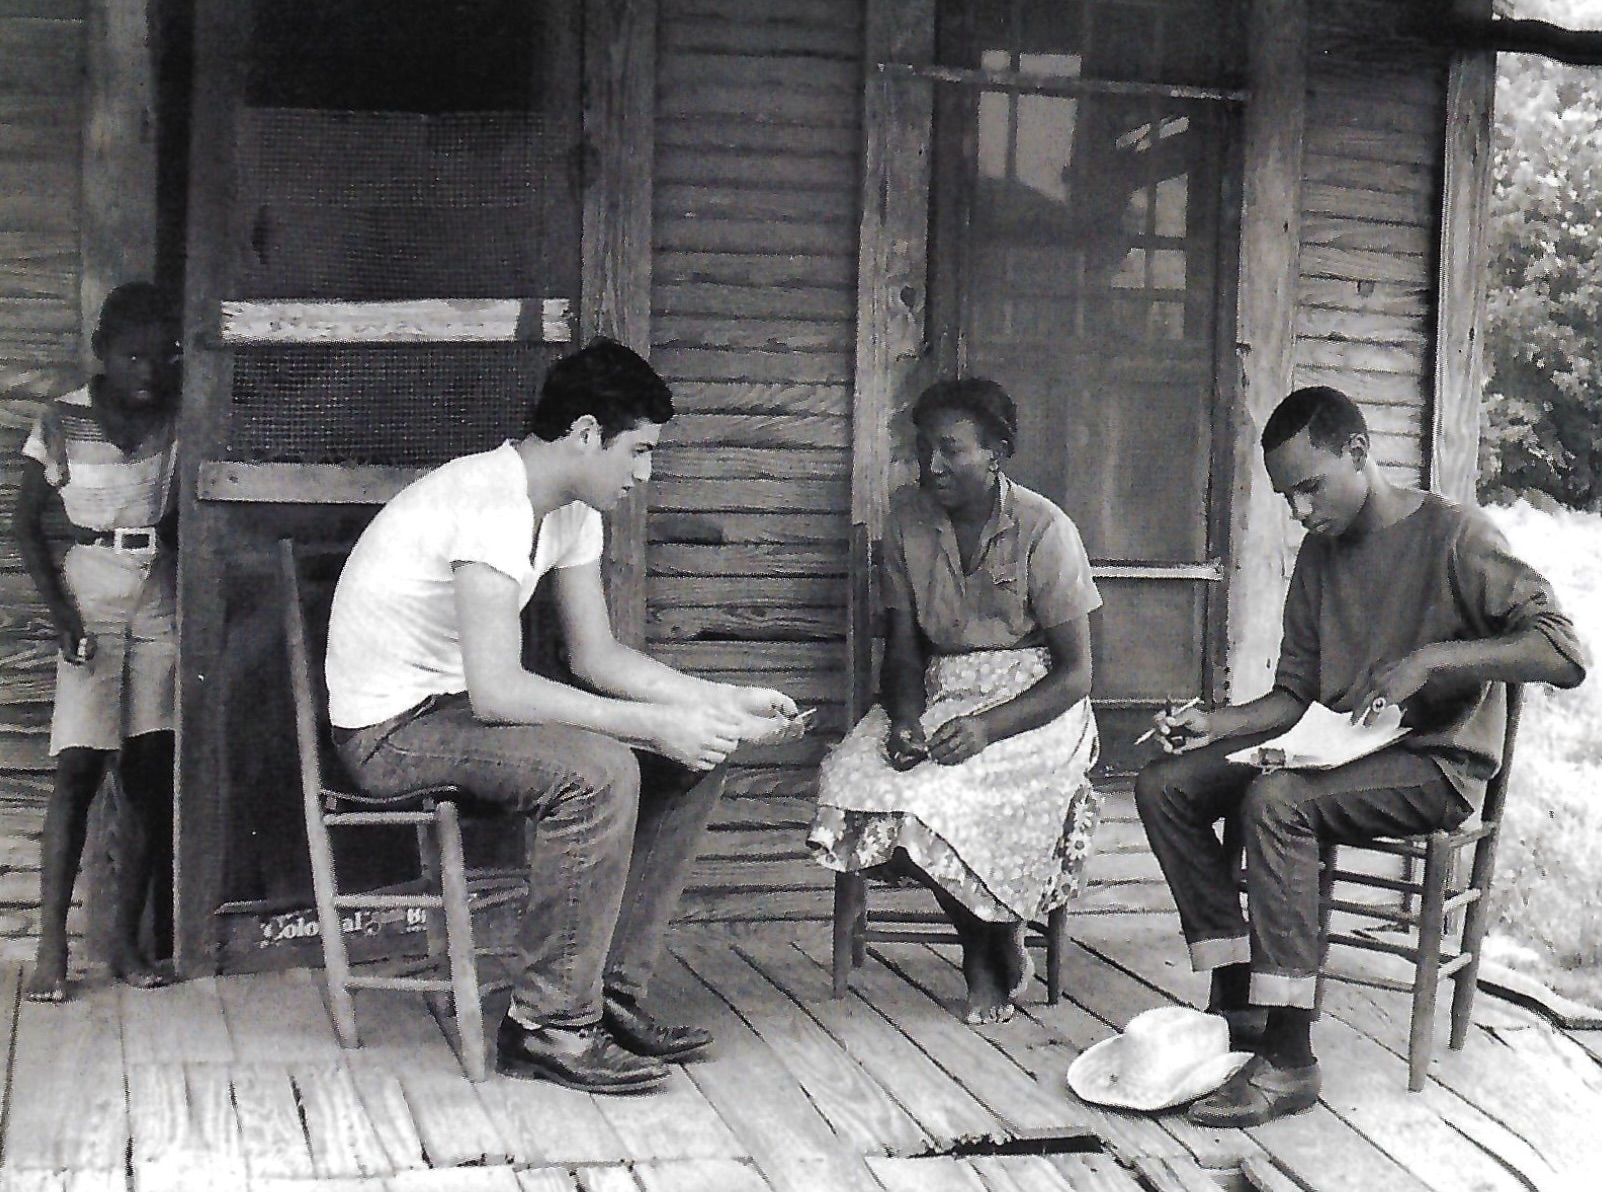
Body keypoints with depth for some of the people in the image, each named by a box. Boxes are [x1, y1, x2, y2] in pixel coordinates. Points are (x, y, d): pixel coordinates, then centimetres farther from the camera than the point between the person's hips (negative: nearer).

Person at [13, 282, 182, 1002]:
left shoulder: (177, 422, 4)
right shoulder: (63, 422, -2)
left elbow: (186, 519, 10)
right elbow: (25, 524, 0)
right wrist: (60, 610, -10)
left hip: (160, 602, 3)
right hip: (90, 601, -3)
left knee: (150, 774, 2)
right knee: (78, 767, -10)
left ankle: (127, 940, 9)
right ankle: (51, 947, -9)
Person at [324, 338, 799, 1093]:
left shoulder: (570, 511, 5)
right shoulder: (491, 501, -26)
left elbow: (598, 658, 10)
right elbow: (496, 691, -32)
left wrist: (722, 703, -2)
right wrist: (658, 724, -29)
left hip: (458, 703, 10)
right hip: (393, 725, -10)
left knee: (693, 761, 1)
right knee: (600, 771, -31)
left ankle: (614, 993, 5)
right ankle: (551, 1027, -20)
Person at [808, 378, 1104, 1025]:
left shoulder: (1043, 529, -11)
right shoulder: (908, 517, 2)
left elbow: (1075, 673, -10)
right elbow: (902, 648, 4)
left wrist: (988, 728, -26)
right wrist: (905, 721, -18)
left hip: (1032, 701, -4)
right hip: (940, 694, 5)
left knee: (940, 797, -32)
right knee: (849, 780, -24)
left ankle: (998, 940, 1)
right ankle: (982, 938, -5)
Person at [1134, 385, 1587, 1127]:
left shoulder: (1452, 536, -10)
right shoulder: (1321, 553, 13)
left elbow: (1564, 655, -20)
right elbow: (1295, 695, 11)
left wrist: (1431, 658, -28)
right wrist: (1216, 725, -8)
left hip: (1435, 767, -8)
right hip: (1339, 752, 8)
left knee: (1275, 800, -33)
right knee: (1164, 785, -7)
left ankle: (1289, 1059, -30)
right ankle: (1235, 1002, -10)